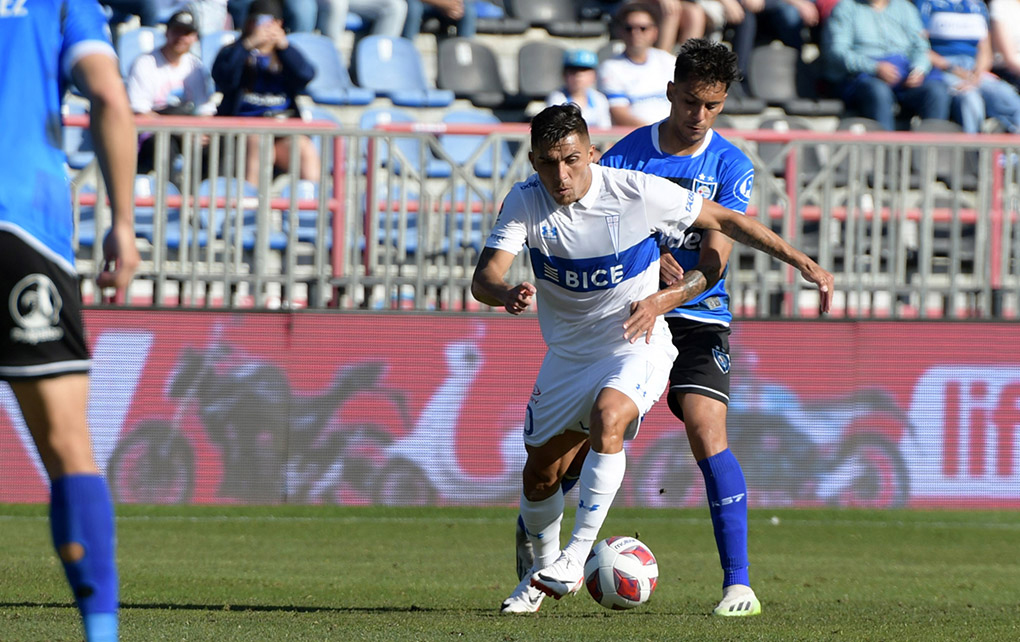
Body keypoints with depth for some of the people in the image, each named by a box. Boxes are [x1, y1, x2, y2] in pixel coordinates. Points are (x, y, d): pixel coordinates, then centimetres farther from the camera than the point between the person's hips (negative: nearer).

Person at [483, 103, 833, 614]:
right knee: (540, 476, 9)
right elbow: (483, 280, -24)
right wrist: (507, 294, -49)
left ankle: (577, 554, -26)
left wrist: (801, 262, -8)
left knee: (607, 417, -33)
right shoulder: (524, 203, -15)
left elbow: (723, 221, -8)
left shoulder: (636, 191, -20)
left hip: (636, 346, -3)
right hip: (568, 354, 4)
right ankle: (542, 572, 36)